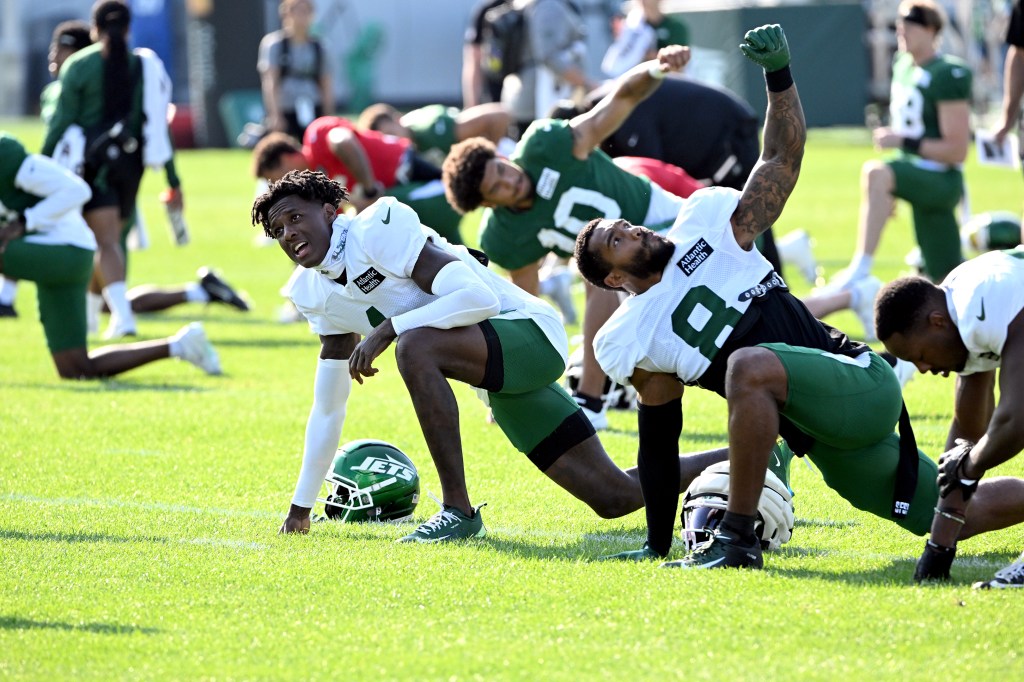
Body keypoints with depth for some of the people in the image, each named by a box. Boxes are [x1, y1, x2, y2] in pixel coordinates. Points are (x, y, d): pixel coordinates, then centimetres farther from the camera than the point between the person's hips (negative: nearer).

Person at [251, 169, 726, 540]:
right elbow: (327, 409, 17)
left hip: (530, 334, -9)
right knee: (616, 497, 7)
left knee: (416, 346, -35)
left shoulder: (377, 229, -17)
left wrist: (388, 328, -27)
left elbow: (478, 298, -26)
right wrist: (300, 507, 18)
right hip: (502, 380, 9)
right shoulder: (313, 294, 9)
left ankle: (458, 510, -29)